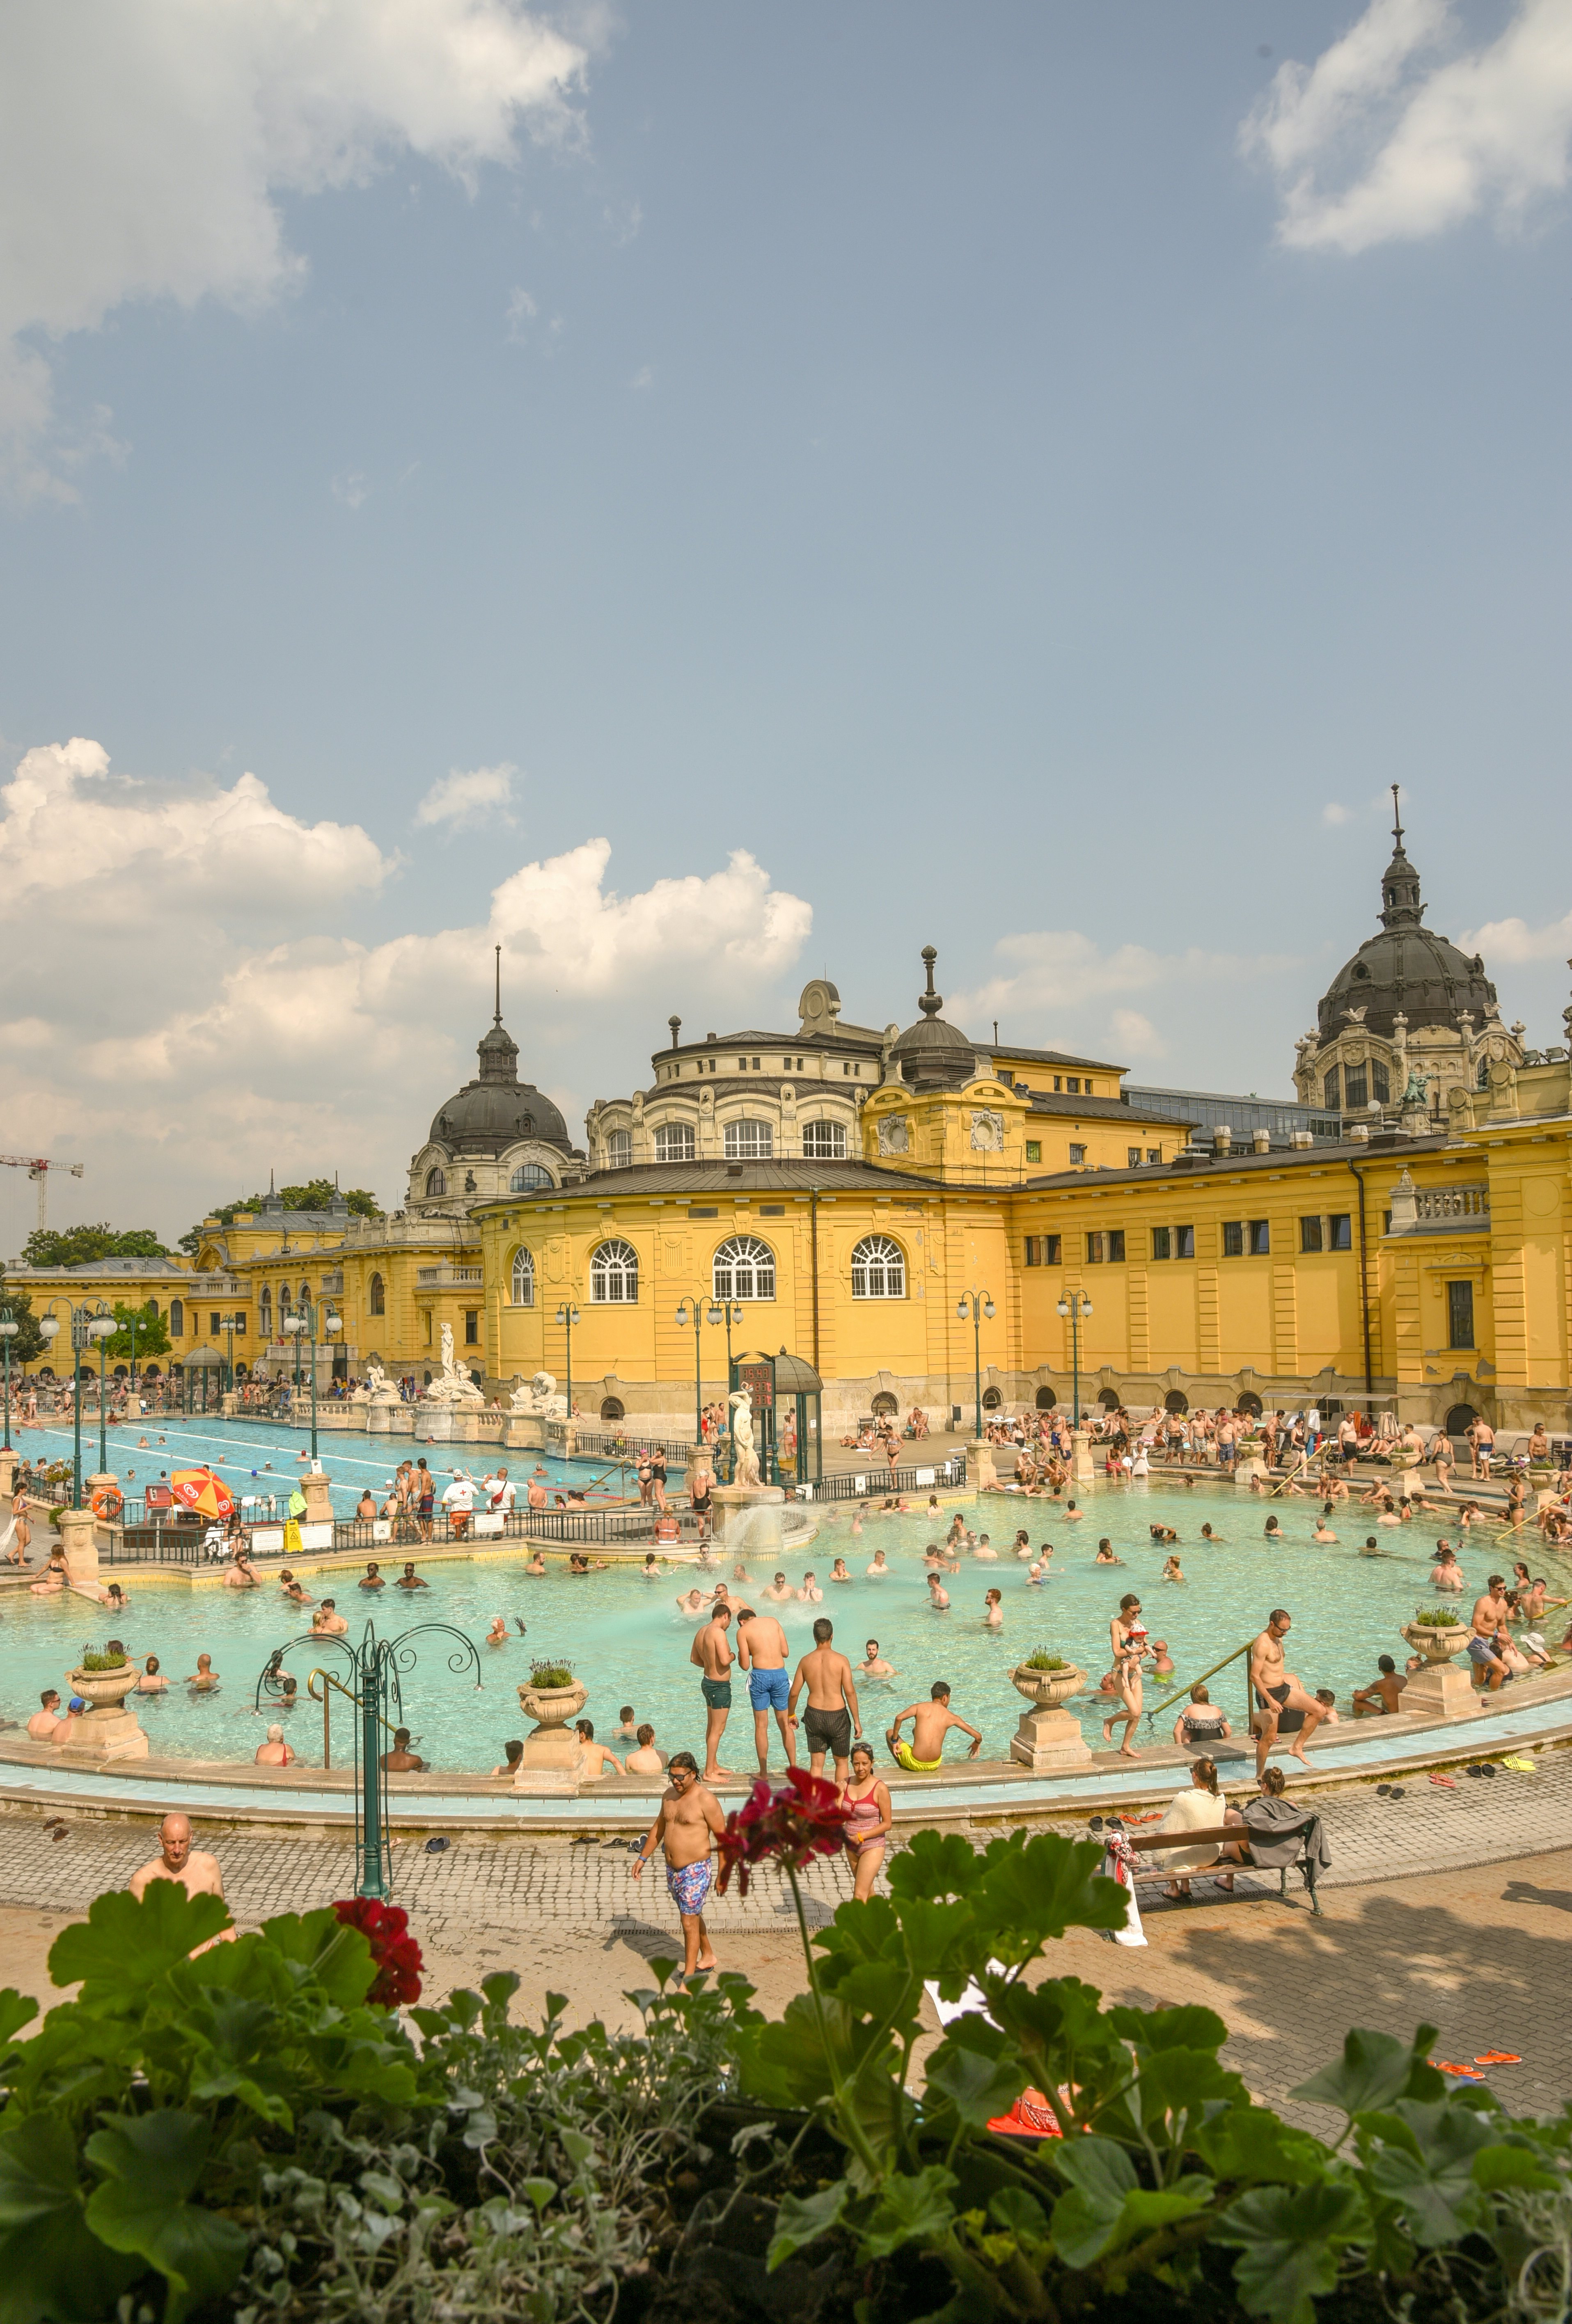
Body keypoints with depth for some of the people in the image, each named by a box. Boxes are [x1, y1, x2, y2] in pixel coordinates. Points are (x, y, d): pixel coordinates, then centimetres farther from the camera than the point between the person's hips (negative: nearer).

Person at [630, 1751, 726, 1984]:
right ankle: (708, 1957, 40)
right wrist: (643, 1858, 17)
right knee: (691, 1916, 21)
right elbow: (659, 1827, 18)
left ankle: (688, 1978, 4)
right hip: (672, 1869, 8)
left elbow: (722, 1835, -14)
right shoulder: (670, 1795, 5)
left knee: (690, 1922, -5)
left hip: (696, 1871, -7)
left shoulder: (705, 1799, -17)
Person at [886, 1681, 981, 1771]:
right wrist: (977, 1743, 28)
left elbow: (899, 1718, -21)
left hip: (915, 1764, -3)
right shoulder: (951, 1717, 2)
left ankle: (904, 1769, 26)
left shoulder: (919, 1707, -3)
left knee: (890, 1733, 22)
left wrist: (895, 1741, -7)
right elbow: (978, 1736, 4)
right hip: (934, 1765, 3)